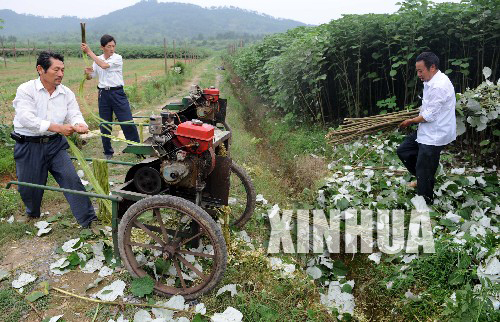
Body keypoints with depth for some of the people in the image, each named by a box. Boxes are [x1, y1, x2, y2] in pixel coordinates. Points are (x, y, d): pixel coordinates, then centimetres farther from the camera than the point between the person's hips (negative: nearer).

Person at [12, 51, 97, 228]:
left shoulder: (66, 93, 3)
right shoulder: (26, 90, -10)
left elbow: (75, 114, -3)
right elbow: (27, 119, -22)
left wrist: (79, 125, -29)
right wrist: (58, 128, -30)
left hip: (55, 144, 2)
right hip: (29, 146, -2)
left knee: (71, 179, -8)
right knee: (29, 187, 10)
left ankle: (89, 221, -4)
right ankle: (33, 215, 43)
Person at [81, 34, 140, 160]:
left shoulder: (118, 58, -4)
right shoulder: (97, 60, 8)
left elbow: (104, 65, -21)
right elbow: (90, 77, 13)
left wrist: (89, 52, -17)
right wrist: (87, 73, -11)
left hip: (117, 93, -3)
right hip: (103, 94, 4)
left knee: (128, 122, -5)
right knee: (104, 125, 7)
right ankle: (108, 152, 20)